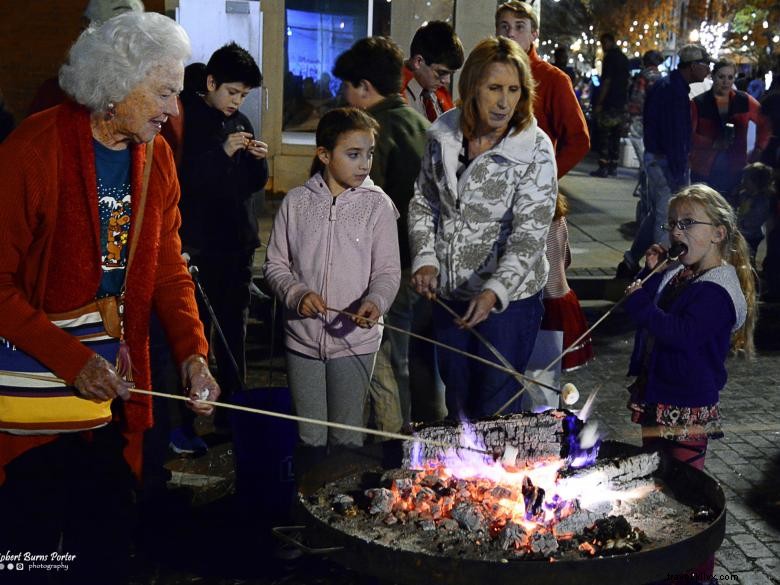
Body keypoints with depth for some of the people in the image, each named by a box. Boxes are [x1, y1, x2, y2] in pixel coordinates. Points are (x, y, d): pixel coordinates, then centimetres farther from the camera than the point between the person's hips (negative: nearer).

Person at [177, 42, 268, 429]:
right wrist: (222, 152, -20)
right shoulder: (184, 119, -6)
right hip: (198, 244, -6)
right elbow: (180, 178, -16)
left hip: (238, 242, 6)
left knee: (234, 328, 11)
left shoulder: (240, 123, 14)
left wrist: (259, 160, -2)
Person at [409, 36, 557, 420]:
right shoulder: (442, 135, -4)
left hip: (508, 298, -4)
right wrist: (425, 259, -6)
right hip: (449, 294, 4)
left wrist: (494, 292, -34)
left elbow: (530, 233, -22)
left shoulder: (535, 150, -17)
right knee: (457, 402, 21)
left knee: (495, 412, 8)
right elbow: (423, 203, 8)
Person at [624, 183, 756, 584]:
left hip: (687, 407, -9)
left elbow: (684, 334, -33)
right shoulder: (677, 274, 8)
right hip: (656, 396, 9)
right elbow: (651, 315, 19)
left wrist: (641, 303, -27)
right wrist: (650, 272, 5)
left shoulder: (717, 289, -21)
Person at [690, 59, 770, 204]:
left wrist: (759, 148, 6)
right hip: (704, 172, -2)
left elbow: (765, 122, 17)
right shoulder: (698, 103, -2)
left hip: (735, 171, 2)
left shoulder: (745, 101, 5)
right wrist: (712, 144, -21)